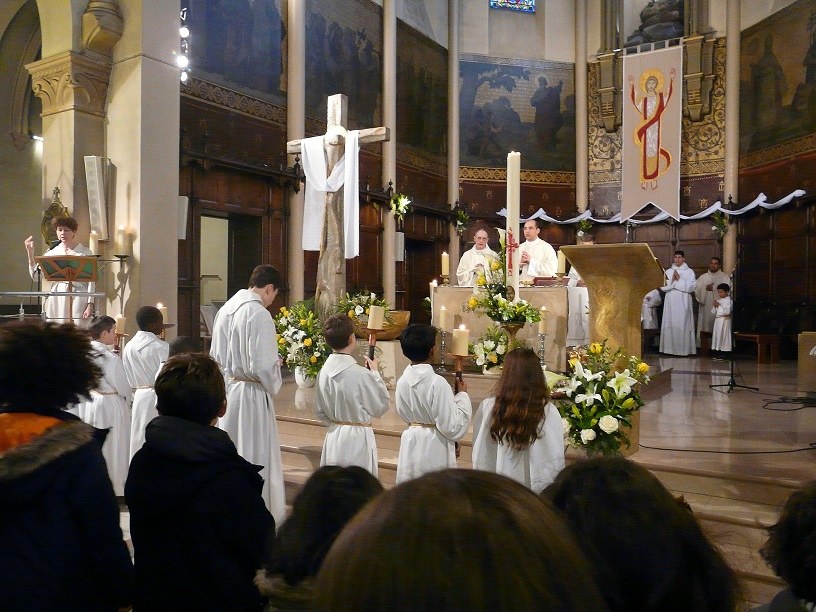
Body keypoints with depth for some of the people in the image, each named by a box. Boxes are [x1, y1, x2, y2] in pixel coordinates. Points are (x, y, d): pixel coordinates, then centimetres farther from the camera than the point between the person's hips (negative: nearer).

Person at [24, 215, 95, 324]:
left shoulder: (85, 252, -1)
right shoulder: (52, 252, 8)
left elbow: (91, 281, -2)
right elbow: (35, 275, 7)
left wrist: (90, 305, -8)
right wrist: (30, 253, 0)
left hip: (78, 297, -3)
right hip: (57, 297, 3)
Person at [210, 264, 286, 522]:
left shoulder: (226, 308, 6)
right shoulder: (259, 314, -19)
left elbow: (216, 355, 14)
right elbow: (262, 366, -21)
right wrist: (273, 384, -3)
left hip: (226, 389, 8)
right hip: (250, 394, -8)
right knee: (255, 456, 5)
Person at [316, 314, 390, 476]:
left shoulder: (323, 372, -3)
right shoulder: (360, 374, -21)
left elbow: (320, 412, 8)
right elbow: (380, 407, -7)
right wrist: (375, 373, -1)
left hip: (333, 437, 6)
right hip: (357, 438, -6)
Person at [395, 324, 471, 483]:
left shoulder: (402, 381, -2)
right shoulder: (437, 383, -21)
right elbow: (452, 426, -17)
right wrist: (462, 394, -6)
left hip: (410, 445, 6)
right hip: (434, 448, -6)